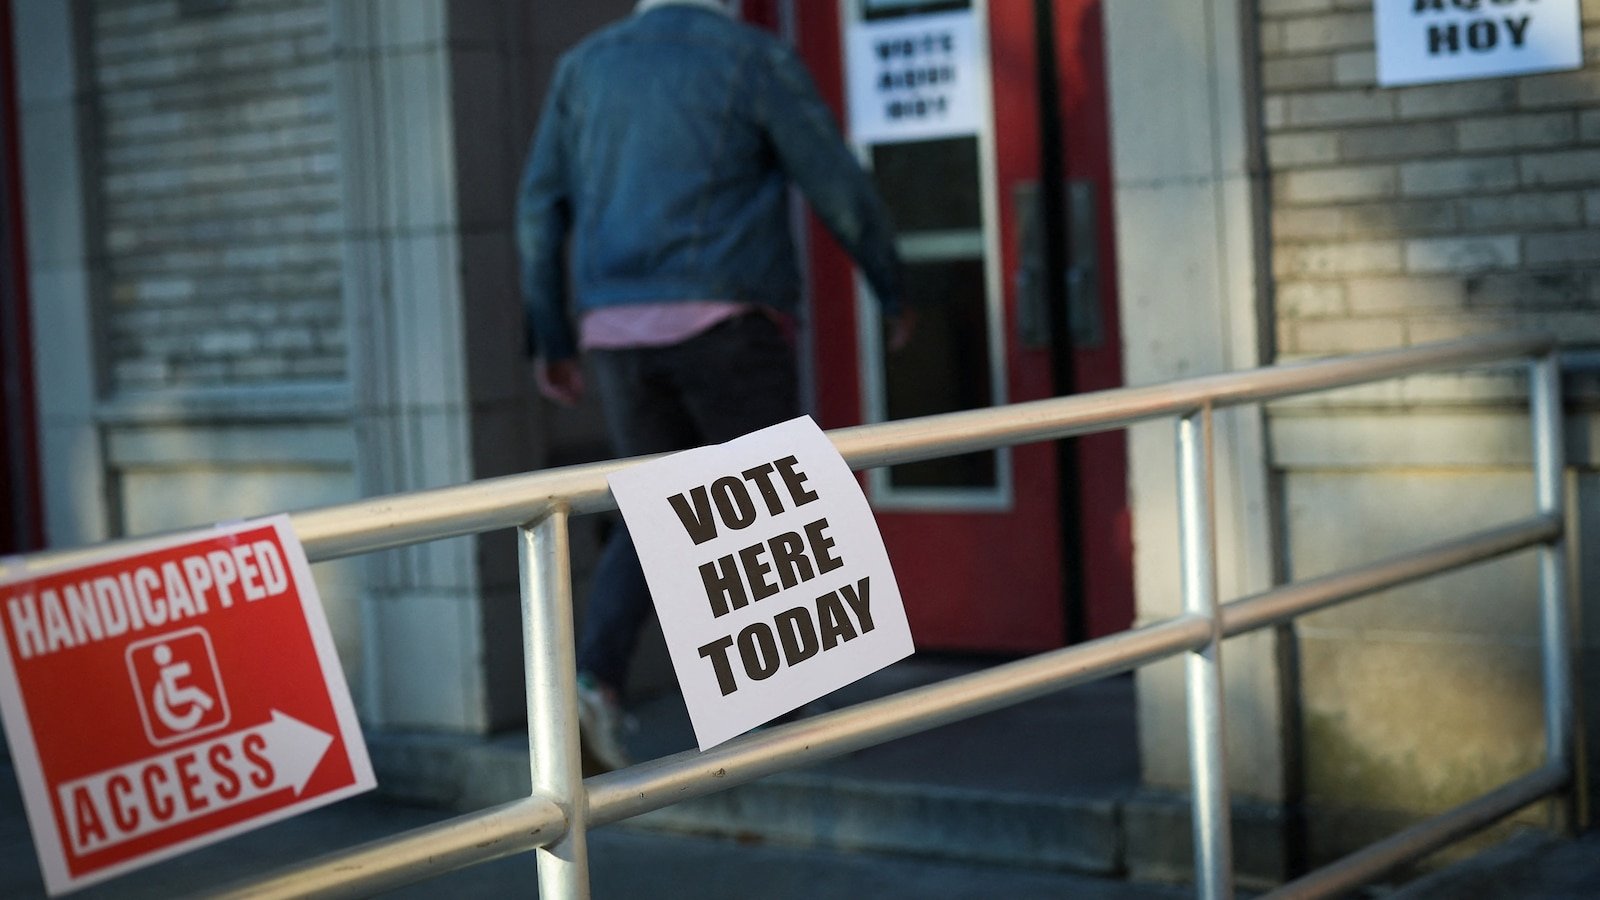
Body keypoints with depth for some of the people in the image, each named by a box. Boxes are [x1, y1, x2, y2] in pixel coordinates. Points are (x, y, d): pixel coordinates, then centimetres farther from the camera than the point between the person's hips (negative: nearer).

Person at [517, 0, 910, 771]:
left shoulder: (587, 64, 14)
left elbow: (541, 207, 11)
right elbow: (841, 189, -1)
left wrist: (550, 341, 16)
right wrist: (892, 291, 14)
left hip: (620, 329, 5)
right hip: (723, 324, -5)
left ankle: (596, 680, -6)